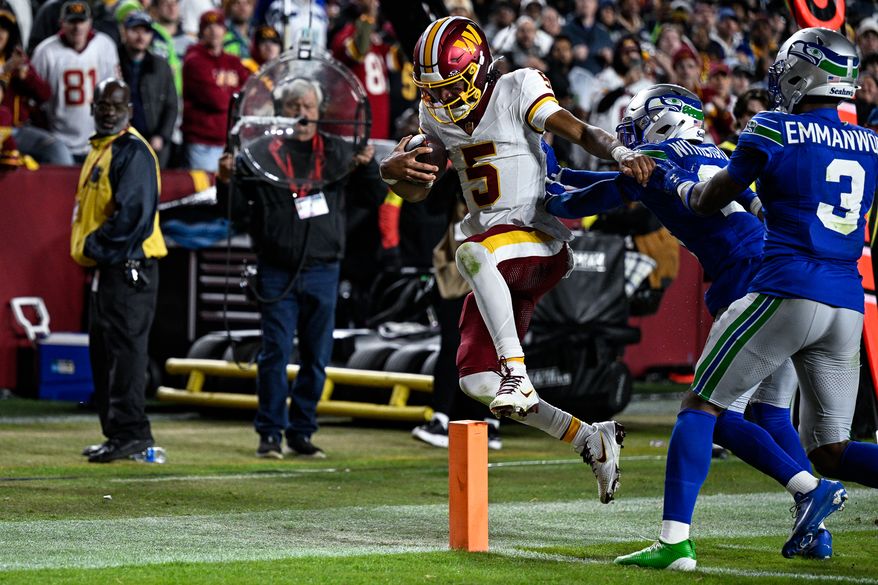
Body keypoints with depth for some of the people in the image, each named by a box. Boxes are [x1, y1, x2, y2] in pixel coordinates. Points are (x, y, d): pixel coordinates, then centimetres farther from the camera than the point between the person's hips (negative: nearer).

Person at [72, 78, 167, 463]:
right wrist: (90, 248, 11)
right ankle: (117, 432, 16)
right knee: (103, 354, 11)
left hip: (128, 267, -10)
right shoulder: (100, 150, 19)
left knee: (125, 348, -11)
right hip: (105, 268, 10)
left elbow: (133, 213, -20)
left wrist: (94, 246, -15)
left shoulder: (133, 151, -11)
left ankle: (130, 431, -12)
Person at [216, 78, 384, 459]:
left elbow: (377, 187, 6)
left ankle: (301, 432, 16)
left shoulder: (335, 152, 8)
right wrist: (226, 180, -22)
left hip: (321, 270, 3)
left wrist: (367, 165, -15)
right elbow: (234, 205, 0)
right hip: (277, 271, -3)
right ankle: (270, 432, 4)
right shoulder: (263, 152, 1)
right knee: (275, 353, -4)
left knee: (316, 357, 7)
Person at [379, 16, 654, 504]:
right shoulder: (437, 117, 10)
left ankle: (517, 371, -38)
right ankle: (592, 441, 15)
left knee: (473, 253, -40)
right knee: (477, 382, 2)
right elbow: (415, 192, 14)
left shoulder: (516, 92, -8)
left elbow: (581, 132, -18)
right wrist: (395, 168, -10)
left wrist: (622, 153, -38)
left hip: (541, 240, -8)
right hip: (499, 258, 8)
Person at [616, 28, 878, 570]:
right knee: (830, 451, 13)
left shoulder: (775, 132, -3)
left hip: (787, 292, -5)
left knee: (701, 406, 6)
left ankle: (675, 540, -3)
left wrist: (679, 182, 32)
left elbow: (711, 200, 10)